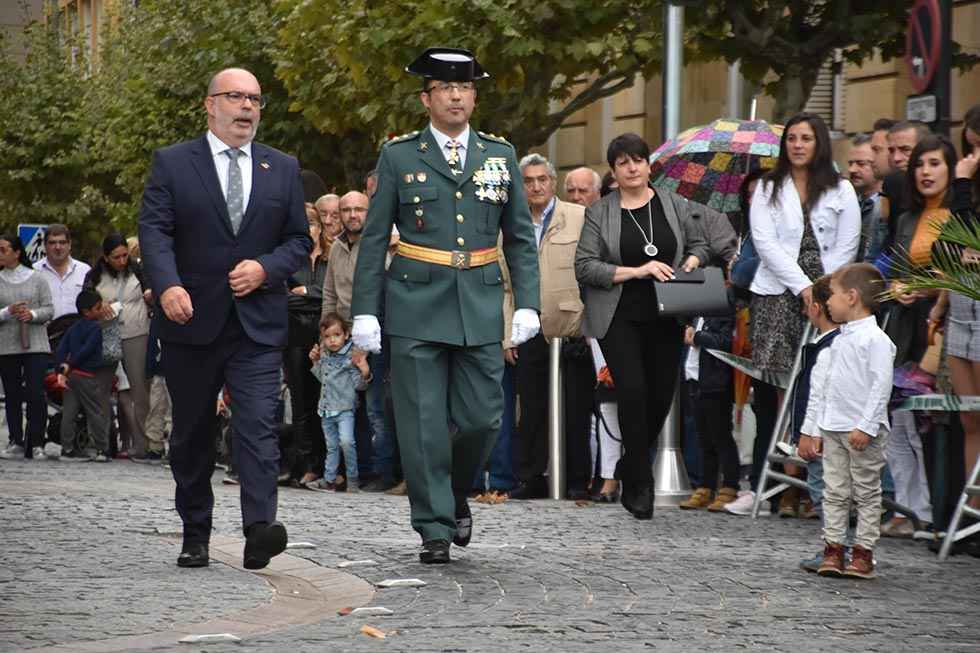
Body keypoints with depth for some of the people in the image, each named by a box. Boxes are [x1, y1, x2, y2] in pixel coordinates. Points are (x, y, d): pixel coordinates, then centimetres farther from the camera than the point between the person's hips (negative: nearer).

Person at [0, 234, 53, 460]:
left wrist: (32, 314, -15)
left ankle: (36, 444, -2)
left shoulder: (36, 279, 4)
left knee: (36, 394, -8)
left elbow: (49, 309, 2)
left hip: (35, 346, -1)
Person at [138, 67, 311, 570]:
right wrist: (168, 285, -25)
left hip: (258, 323, 0)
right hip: (192, 321, 0)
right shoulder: (172, 164, 3)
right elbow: (154, 231, -7)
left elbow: (299, 240, 12)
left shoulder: (283, 170, 11)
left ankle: (259, 530, -24)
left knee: (257, 425, -15)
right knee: (191, 434, 9)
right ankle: (195, 536, 19)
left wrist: (265, 268, -8)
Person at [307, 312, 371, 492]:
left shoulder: (351, 357, -11)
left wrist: (365, 373, -31)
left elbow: (359, 385, -11)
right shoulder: (325, 356, 9)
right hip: (327, 409, 7)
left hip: (344, 408, -7)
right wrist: (316, 361, 12)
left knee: (346, 441, -22)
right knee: (331, 446, 15)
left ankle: (352, 479, -10)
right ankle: (329, 479, 24)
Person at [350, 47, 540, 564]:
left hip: (480, 308, 2)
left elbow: (521, 239, 12)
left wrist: (526, 304, 1)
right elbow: (374, 239, 4)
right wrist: (364, 310, -2)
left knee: (481, 418, 0)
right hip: (416, 307, -2)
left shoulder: (500, 155, 11)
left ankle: (457, 496, 27)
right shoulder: (399, 156, 4)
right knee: (423, 424, -2)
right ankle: (434, 528, 6)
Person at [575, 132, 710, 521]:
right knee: (633, 390, -14)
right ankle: (640, 485, -6)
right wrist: (636, 272, -16)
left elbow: (699, 244, 17)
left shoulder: (675, 206, 9)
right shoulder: (598, 214, 0)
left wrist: (690, 265, -5)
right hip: (619, 318, -3)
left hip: (665, 316, 3)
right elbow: (585, 267, -7)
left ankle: (630, 469, 26)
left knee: (663, 393, 3)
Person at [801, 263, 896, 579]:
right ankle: (833, 548, 10)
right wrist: (815, 428, 16)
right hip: (833, 429, 8)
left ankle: (864, 552, 4)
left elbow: (881, 385, -17)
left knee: (866, 492, 1)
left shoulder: (875, 339, -11)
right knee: (835, 491, 7)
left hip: (863, 432, -8)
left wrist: (866, 426, -21)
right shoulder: (839, 340, 14)